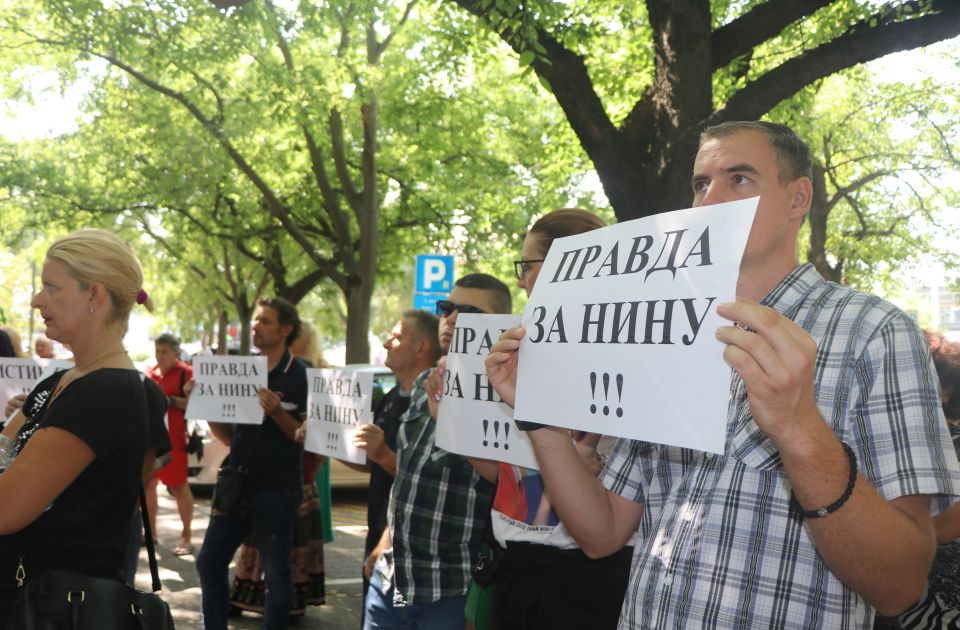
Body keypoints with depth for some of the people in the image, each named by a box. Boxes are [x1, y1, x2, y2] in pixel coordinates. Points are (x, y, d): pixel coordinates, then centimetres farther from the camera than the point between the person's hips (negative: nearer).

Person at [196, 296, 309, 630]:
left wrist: (276, 411, -23)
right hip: (236, 483, 6)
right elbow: (228, 434, 15)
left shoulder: (300, 377, -7)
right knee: (210, 562, 8)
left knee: (276, 574, 2)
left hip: (276, 492, -6)